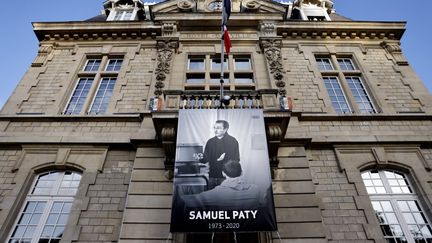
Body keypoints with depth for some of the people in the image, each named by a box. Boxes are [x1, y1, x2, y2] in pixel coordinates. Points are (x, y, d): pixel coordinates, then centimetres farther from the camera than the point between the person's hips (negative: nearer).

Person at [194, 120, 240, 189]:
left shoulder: (232, 141, -3)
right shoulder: (210, 142, 9)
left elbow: (236, 160, -6)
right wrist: (201, 158, -12)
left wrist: (225, 158, -23)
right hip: (212, 177, 4)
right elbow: (206, 159, 9)